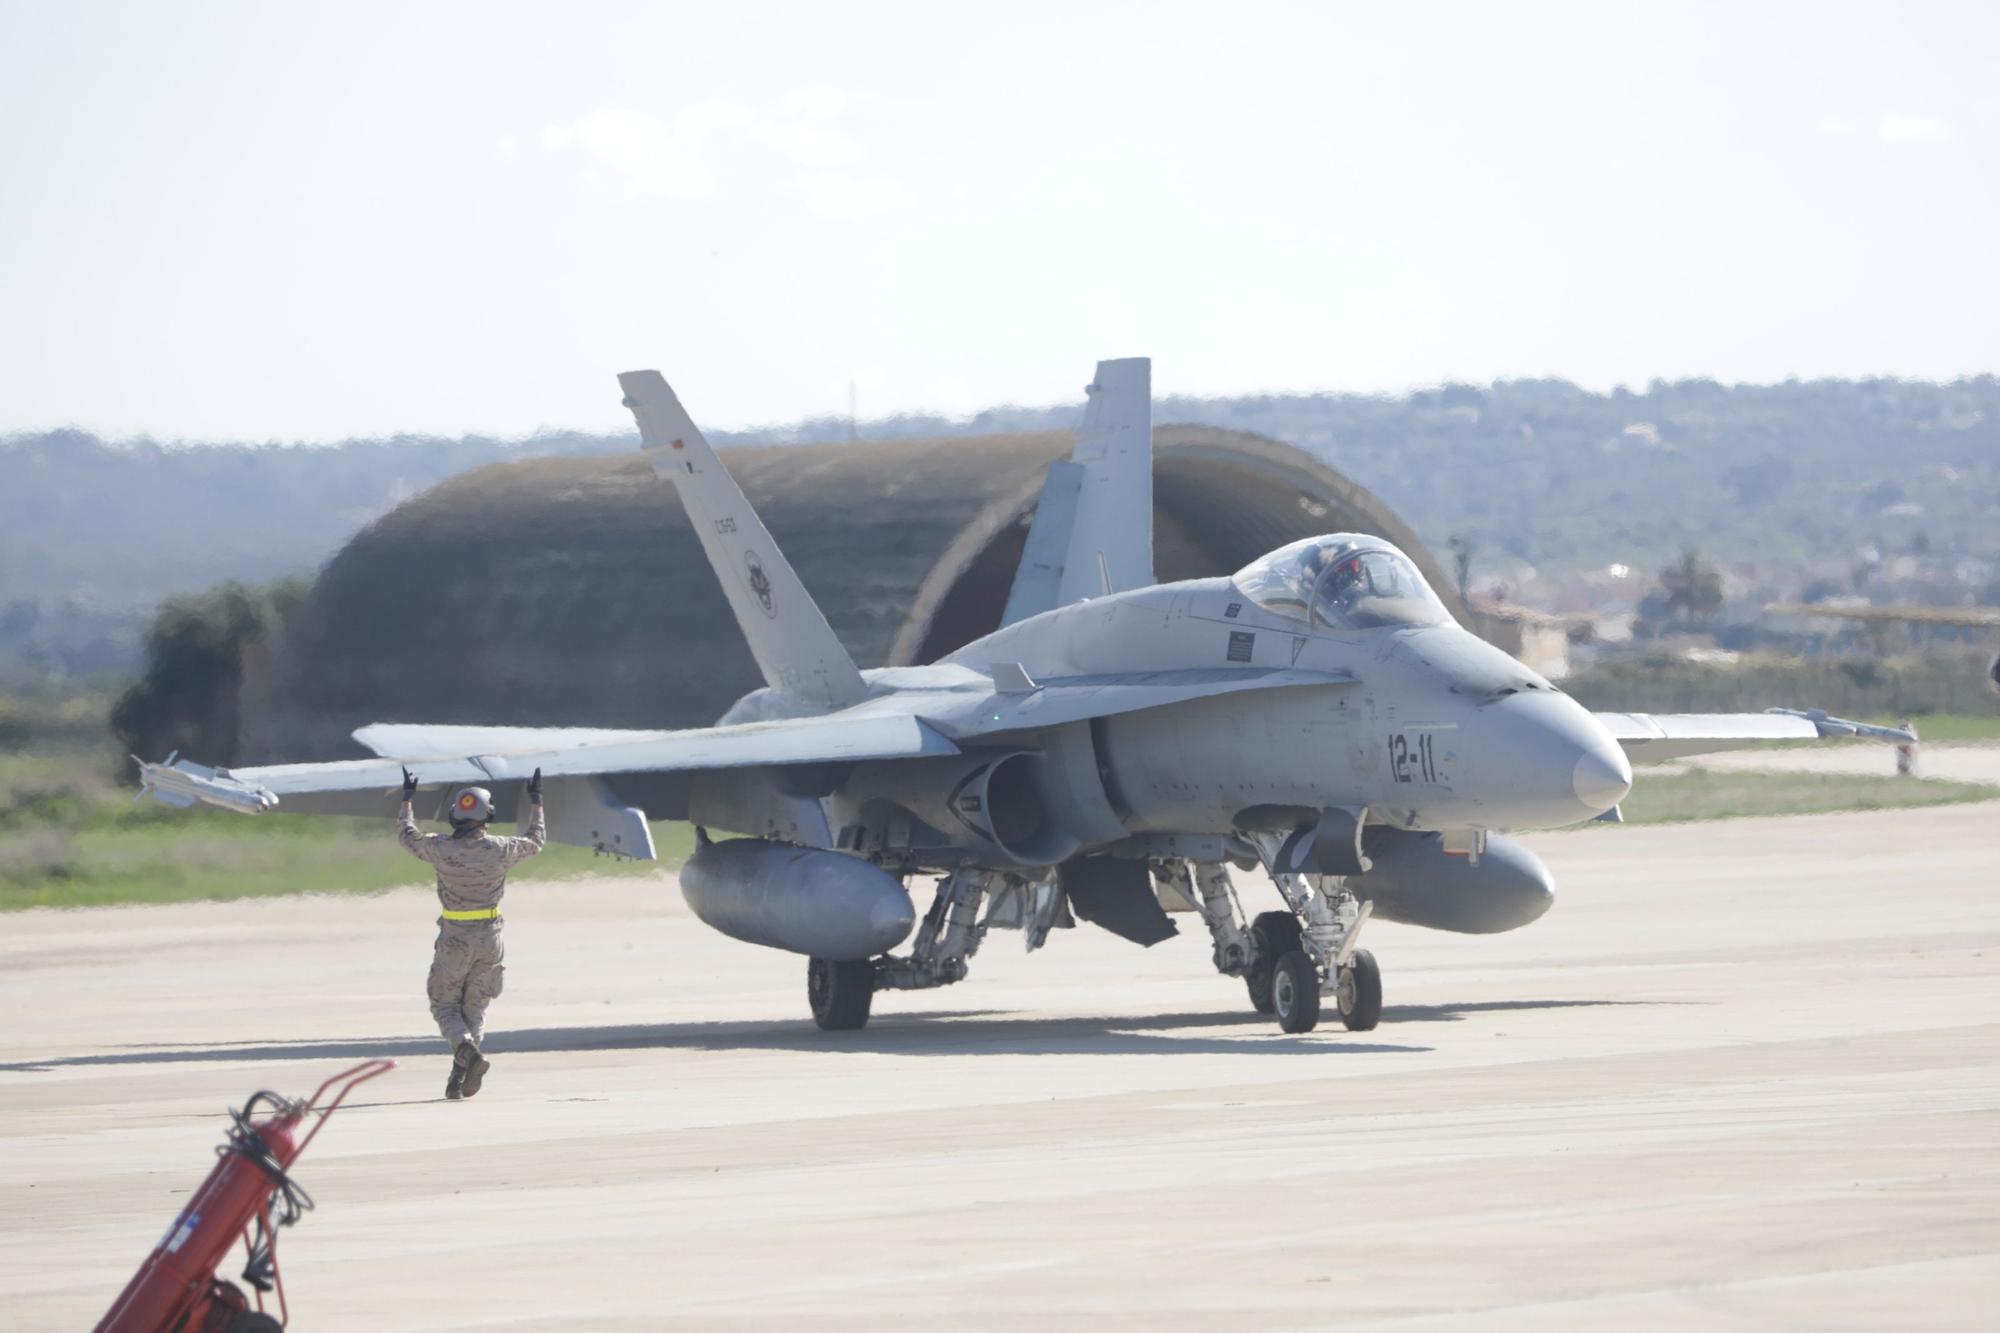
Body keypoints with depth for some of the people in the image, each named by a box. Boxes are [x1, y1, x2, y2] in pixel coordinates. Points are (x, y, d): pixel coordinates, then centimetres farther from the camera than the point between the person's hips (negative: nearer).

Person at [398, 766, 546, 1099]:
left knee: (445, 1005, 10)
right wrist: (536, 803, 26)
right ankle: (461, 1073, 3)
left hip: (454, 940, -2)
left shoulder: (441, 847, -11)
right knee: (475, 1006, 14)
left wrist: (407, 801, 26)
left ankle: (466, 1049, -20)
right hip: (489, 937, 2)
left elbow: (410, 838, 12)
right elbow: (535, 841, 13)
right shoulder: (499, 849, -8)